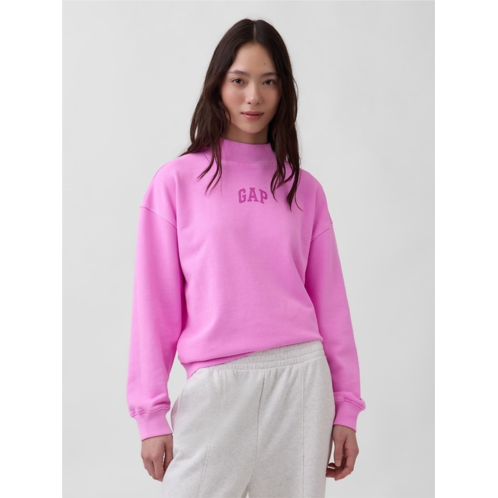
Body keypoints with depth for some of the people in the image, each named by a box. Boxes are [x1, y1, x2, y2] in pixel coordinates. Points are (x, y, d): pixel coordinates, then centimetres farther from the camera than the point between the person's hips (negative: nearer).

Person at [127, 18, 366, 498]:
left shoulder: (304, 189, 8)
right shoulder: (177, 182, 1)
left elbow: (330, 302, 8)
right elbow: (156, 305, 0)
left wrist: (345, 408, 6)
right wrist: (151, 415, -3)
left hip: (301, 382, 2)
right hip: (215, 386, -2)